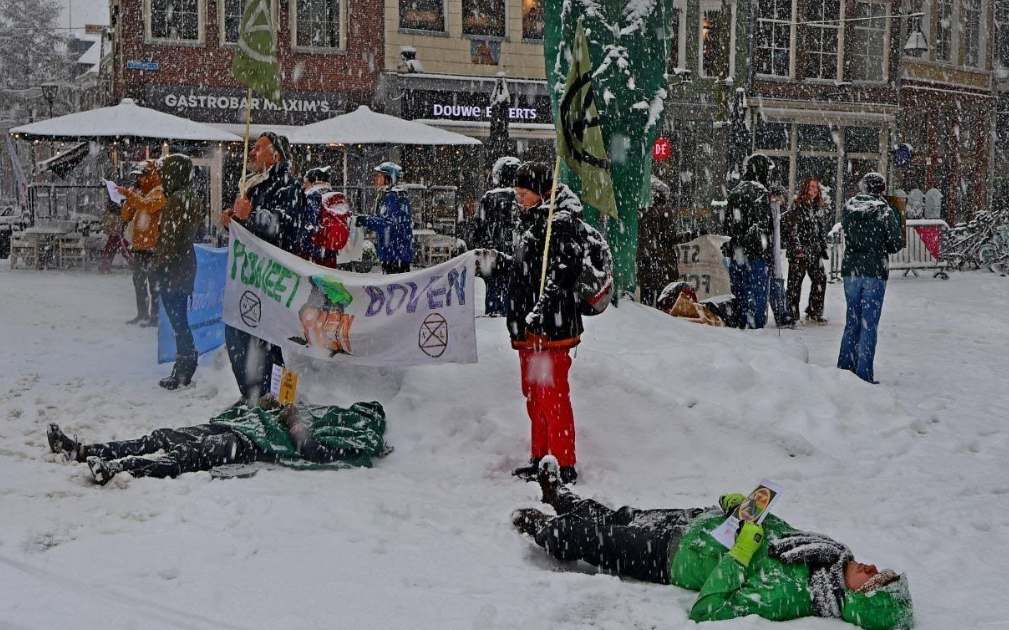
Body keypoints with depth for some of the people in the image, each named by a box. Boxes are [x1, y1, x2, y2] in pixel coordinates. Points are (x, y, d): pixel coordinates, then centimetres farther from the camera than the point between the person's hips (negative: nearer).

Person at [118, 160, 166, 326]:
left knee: (153, 281, -8)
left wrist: (129, 194, -28)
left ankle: (155, 315, -6)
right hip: (139, 244, 9)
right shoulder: (139, 192, 18)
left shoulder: (159, 192, -8)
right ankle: (142, 314, 21)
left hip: (152, 245, -9)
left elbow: (147, 206, -28)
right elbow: (126, 216, 16)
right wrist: (129, 198, 2)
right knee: (139, 280, 13)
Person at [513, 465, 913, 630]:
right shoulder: (834, 553, -16)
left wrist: (739, 557, -38)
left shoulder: (788, 595, -37)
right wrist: (745, 505, -7)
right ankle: (562, 498, 50)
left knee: (590, 539, 10)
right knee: (618, 519, 23)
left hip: (677, 555, -6)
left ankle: (542, 529, 41)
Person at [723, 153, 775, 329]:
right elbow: (763, 225, -15)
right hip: (755, 253, -7)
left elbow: (726, 225, 17)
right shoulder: (760, 193, -11)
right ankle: (756, 325, -5)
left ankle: (738, 324, 18)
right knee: (756, 293, -4)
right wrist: (768, 249, -11)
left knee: (738, 293, 13)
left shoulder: (734, 192, 13)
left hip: (735, 253, 7)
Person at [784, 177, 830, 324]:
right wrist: (797, 248, -18)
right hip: (800, 251, -8)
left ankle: (814, 313, 15)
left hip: (814, 252, 8)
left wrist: (823, 247, 17)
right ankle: (792, 314, 5)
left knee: (820, 279, 6)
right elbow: (792, 228, -13)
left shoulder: (816, 207, 16)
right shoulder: (797, 206, -8)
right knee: (795, 281, -1)